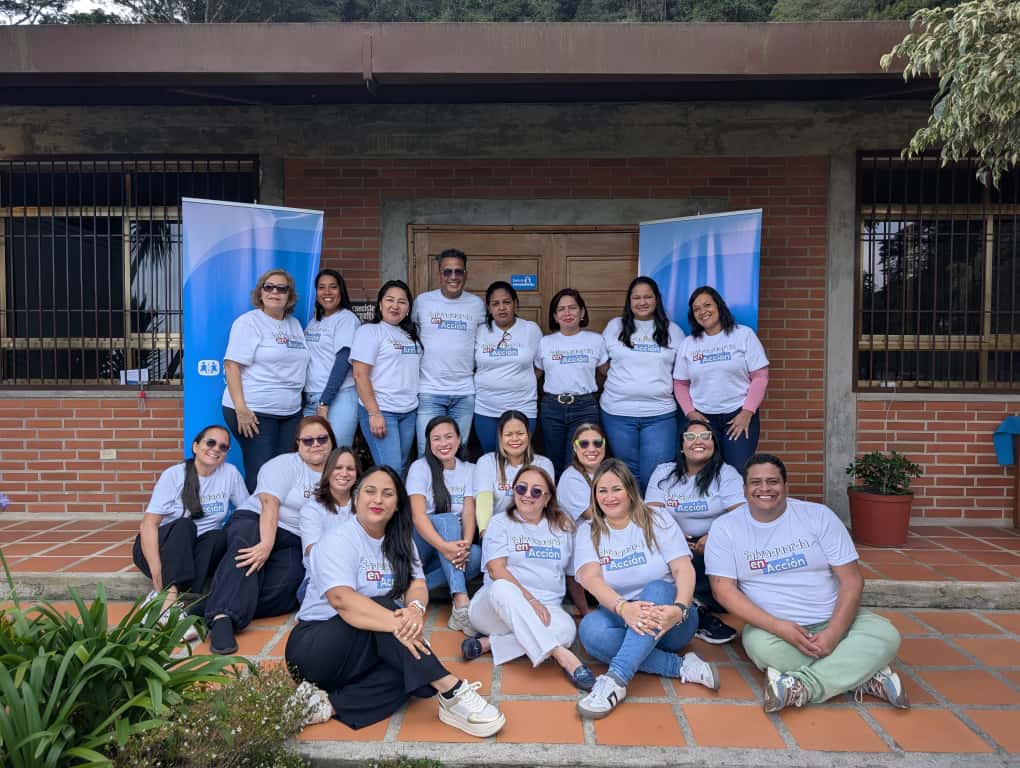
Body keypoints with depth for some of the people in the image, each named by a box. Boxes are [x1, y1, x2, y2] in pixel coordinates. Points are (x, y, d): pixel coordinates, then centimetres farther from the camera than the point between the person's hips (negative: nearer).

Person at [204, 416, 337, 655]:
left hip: (295, 543, 4)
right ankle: (223, 616, -47)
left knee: (283, 585, -29)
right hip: (256, 523, -3)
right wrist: (265, 543, -31)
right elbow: (269, 503, -16)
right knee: (246, 550, -39)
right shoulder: (285, 465, 0)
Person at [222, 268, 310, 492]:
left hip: (290, 412, 6)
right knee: (260, 474, -4)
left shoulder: (294, 324, 15)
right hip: (254, 412, -6)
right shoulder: (248, 322, -4)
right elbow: (232, 365, -12)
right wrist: (241, 408, -19)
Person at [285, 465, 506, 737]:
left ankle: (328, 704, -25)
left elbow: (418, 585, -7)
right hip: (315, 642, -6)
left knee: (413, 669, -25)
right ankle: (449, 690, -36)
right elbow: (341, 599, -31)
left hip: (373, 649, 6)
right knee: (383, 607, -31)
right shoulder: (339, 539, -14)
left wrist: (415, 609, -33)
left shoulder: (399, 542, 7)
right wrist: (396, 623, -44)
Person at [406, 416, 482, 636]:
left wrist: (465, 544, -31)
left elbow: (469, 513, -8)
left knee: (476, 555, -30)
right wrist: (444, 547, -38)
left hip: (452, 547, 3)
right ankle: (461, 604, -43)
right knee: (447, 519, -34)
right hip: (423, 543, -3)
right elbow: (418, 515, -20)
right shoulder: (420, 467, -6)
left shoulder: (469, 470, 5)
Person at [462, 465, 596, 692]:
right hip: (494, 605, -2)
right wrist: (530, 600, -19)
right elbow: (496, 570, -9)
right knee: (502, 588, -38)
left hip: (544, 609, 2)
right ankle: (561, 655, -42)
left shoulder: (562, 527, 15)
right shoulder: (500, 523, 4)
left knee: (566, 629, -32)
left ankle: (489, 644, -24)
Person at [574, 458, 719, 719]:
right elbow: (591, 578, -15)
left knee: (657, 589, -33)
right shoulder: (587, 532, 2)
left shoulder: (658, 521, 1)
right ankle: (682, 666, -26)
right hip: (620, 619, 1)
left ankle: (615, 680, -42)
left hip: (667, 621, -1)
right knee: (590, 628, -31)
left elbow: (684, 569, -11)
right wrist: (623, 607, -36)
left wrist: (680, 609, -33)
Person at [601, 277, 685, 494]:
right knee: (629, 475, 10)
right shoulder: (615, 326, 7)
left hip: (660, 413, 0)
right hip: (618, 412, 1)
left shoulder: (673, 331, 8)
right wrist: (618, 386, 6)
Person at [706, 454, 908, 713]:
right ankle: (866, 674, -19)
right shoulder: (725, 527, -3)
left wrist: (833, 633, -19)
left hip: (834, 621, 2)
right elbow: (724, 590, -10)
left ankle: (798, 687, -26)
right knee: (762, 646, -34)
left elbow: (852, 579, -4)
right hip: (773, 626, -1)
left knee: (886, 636, -24)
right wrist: (778, 626, -23)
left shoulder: (819, 516, -1)